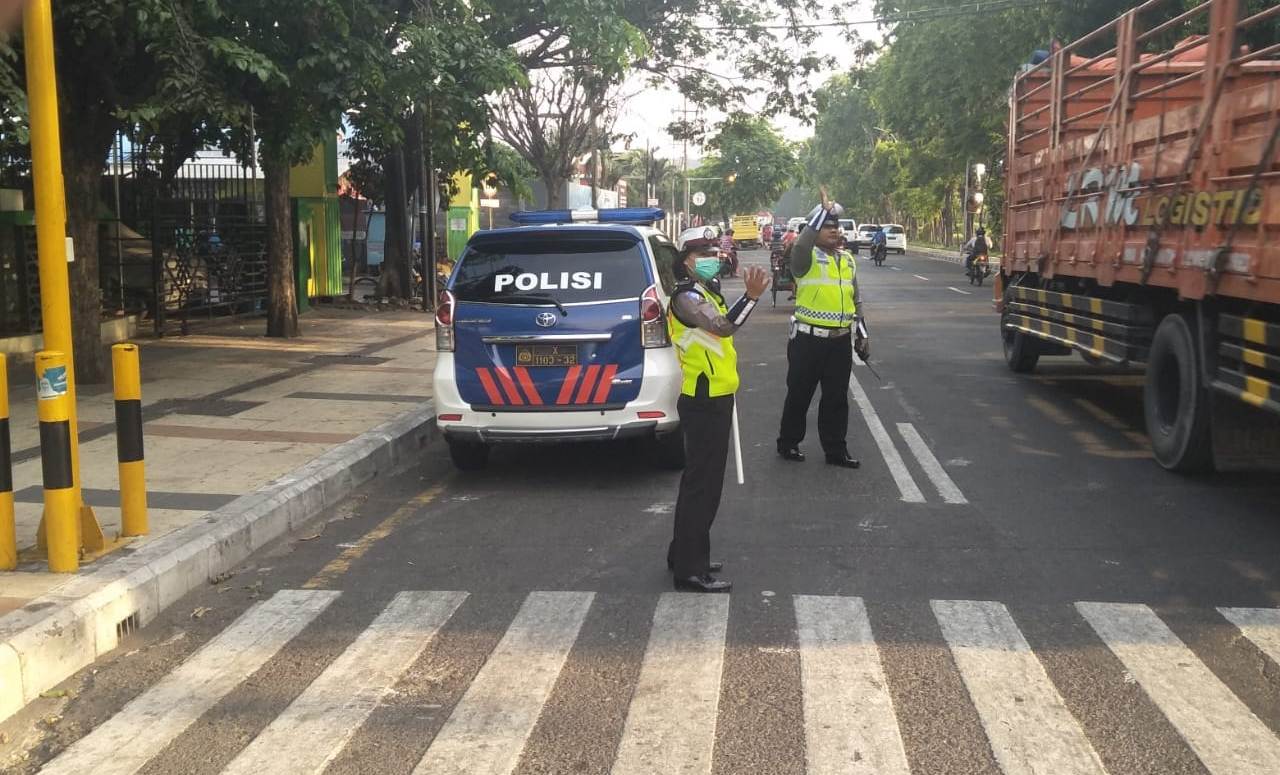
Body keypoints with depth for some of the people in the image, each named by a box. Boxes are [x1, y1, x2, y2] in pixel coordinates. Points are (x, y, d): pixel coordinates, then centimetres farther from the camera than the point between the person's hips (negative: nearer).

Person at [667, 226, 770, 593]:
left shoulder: (707, 291, 15)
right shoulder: (686, 296, -17)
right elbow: (722, 327, -36)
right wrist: (751, 296, -47)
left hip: (714, 399, 10)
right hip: (703, 402, -10)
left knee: (703, 480, 17)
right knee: (702, 483, -7)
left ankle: (685, 554, 28)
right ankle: (690, 570, -1)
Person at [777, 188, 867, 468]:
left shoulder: (848, 259, 13)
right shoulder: (806, 256, -7)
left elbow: (855, 299, 19)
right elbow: (800, 245, -33)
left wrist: (862, 333, 15)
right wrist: (823, 211, -32)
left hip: (840, 340, 5)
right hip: (808, 340, -5)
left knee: (836, 398, 10)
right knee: (799, 395, 6)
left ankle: (836, 450, 18)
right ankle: (788, 443, 20)